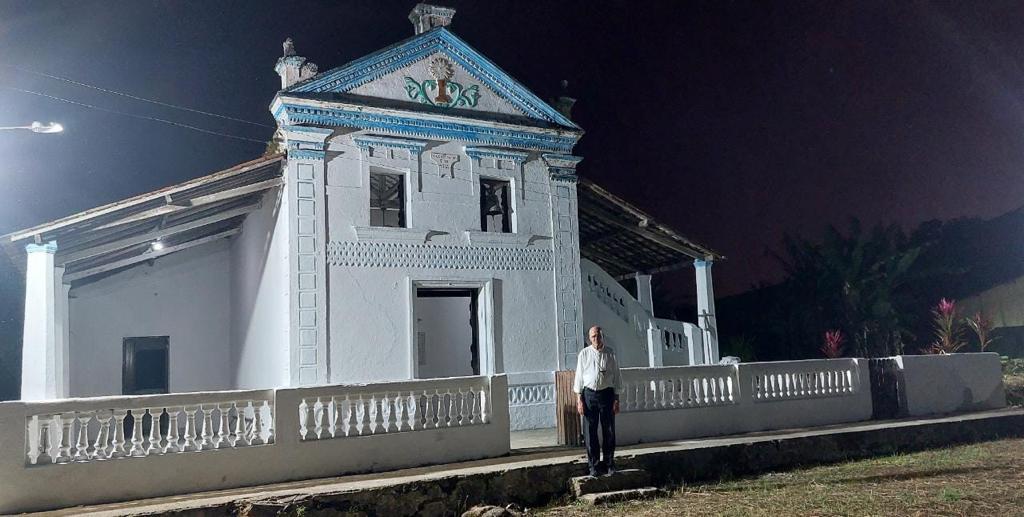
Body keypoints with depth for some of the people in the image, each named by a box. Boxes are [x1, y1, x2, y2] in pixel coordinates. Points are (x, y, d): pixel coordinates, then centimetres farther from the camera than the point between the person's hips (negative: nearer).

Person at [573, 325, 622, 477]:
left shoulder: (610, 354, 2)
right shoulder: (584, 354, 2)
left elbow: (617, 376, 4)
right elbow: (579, 376, 3)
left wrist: (616, 399, 0)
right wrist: (579, 399, -2)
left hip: (607, 393, 0)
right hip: (589, 394, 0)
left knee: (609, 431, 4)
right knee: (590, 431, 3)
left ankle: (609, 464, 17)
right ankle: (594, 465, 13)